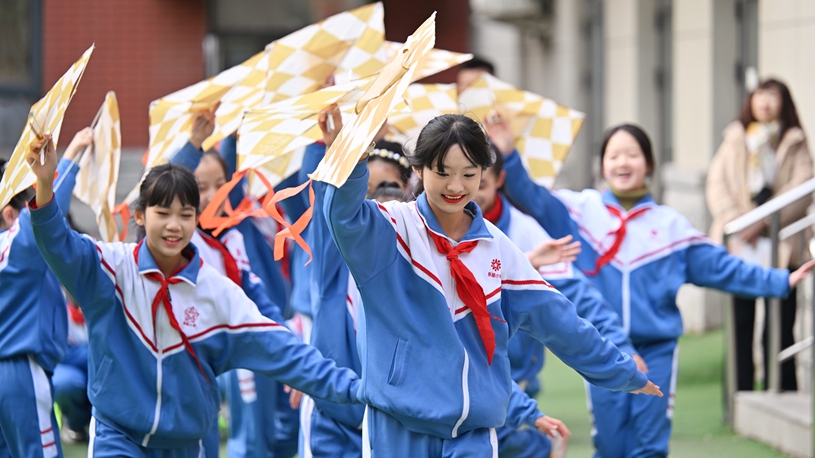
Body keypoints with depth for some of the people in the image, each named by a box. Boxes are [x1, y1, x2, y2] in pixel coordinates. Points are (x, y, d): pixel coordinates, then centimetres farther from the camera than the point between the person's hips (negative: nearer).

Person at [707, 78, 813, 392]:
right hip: (740, 246, 2)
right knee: (741, 324, 0)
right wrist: (735, 222, -11)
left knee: (779, 327, -4)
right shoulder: (735, 140, 15)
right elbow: (717, 184, 6)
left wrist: (763, 223, -15)